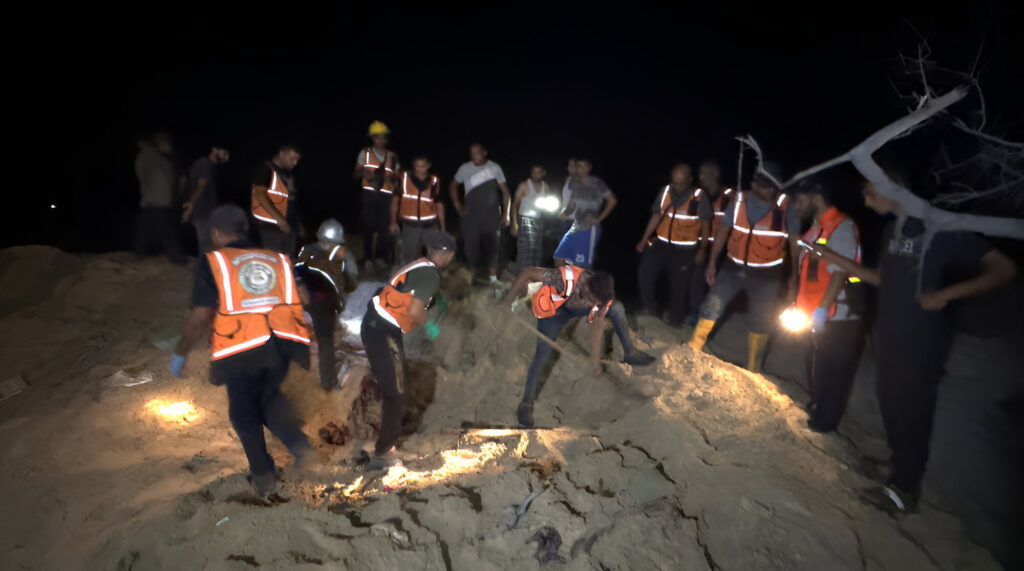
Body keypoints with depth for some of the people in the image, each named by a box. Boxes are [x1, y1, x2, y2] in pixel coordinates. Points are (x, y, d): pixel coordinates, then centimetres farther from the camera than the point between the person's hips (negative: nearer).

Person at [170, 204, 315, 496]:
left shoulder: (212, 262, 7)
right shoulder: (277, 259, 18)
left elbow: (200, 317, 0)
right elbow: (296, 303, 14)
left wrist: (180, 354, 14)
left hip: (241, 348, -3)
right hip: (283, 342, 3)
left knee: (244, 410, 21)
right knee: (269, 396, 30)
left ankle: (263, 475, 31)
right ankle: (298, 443, 10)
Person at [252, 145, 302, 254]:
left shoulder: (289, 173, 15)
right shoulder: (266, 170, -9)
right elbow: (260, 195, -18)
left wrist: (298, 224, 14)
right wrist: (278, 218, -26)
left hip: (288, 225, 8)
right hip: (271, 225, -8)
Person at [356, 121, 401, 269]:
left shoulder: (392, 156, 13)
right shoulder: (365, 153, 9)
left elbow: (397, 177, 14)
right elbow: (357, 173, 10)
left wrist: (392, 177, -9)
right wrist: (364, 174, -13)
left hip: (387, 195, 1)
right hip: (369, 194, -1)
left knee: (385, 226, -5)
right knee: (369, 225, -3)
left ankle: (380, 256, 8)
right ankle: (367, 257, 8)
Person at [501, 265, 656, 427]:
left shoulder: (602, 294, -27)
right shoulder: (566, 278, -43)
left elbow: (598, 325, -20)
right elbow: (528, 273, -36)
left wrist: (595, 359, -21)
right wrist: (508, 300, -32)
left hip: (578, 307, 4)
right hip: (553, 310, -4)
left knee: (617, 308, -12)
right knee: (543, 355, -12)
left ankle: (630, 353, 6)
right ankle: (526, 403, 6)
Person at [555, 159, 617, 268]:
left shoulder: (597, 183, -6)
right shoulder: (573, 183, 11)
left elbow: (612, 200, -5)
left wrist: (599, 219, -8)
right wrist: (565, 212, -7)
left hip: (589, 229, -7)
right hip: (575, 227, 7)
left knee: (583, 264, -9)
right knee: (559, 258, 1)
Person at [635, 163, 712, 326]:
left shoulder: (699, 197, -10)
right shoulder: (665, 192, 1)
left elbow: (706, 224, -6)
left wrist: (703, 248, -12)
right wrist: (644, 239, 6)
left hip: (684, 250, -3)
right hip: (661, 244, 4)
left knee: (679, 285, 3)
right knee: (644, 274, -5)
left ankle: (675, 319, 24)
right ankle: (650, 309, 17)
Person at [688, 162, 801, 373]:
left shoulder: (787, 208, -13)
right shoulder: (740, 201, -5)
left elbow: (795, 244, -7)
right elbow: (723, 231, 5)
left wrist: (794, 277, -8)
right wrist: (712, 262, 5)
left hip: (766, 275, -2)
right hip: (733, 268, 2)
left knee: (761, 323, 8)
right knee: (711, 306, -2)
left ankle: (752, 371, 26)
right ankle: (692, 351, 16)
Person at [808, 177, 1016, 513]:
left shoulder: (941, 228, -13)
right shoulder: (891, 229, 9)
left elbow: (1004, 269, -13)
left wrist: (944, 294, -23)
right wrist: (833, 258, 11)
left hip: (921, 344, -6)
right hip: (889, 339, 7)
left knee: (911, 413, 3)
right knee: (890, 407, 14)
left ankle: (906, 486, 20)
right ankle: (899, 468, 32)